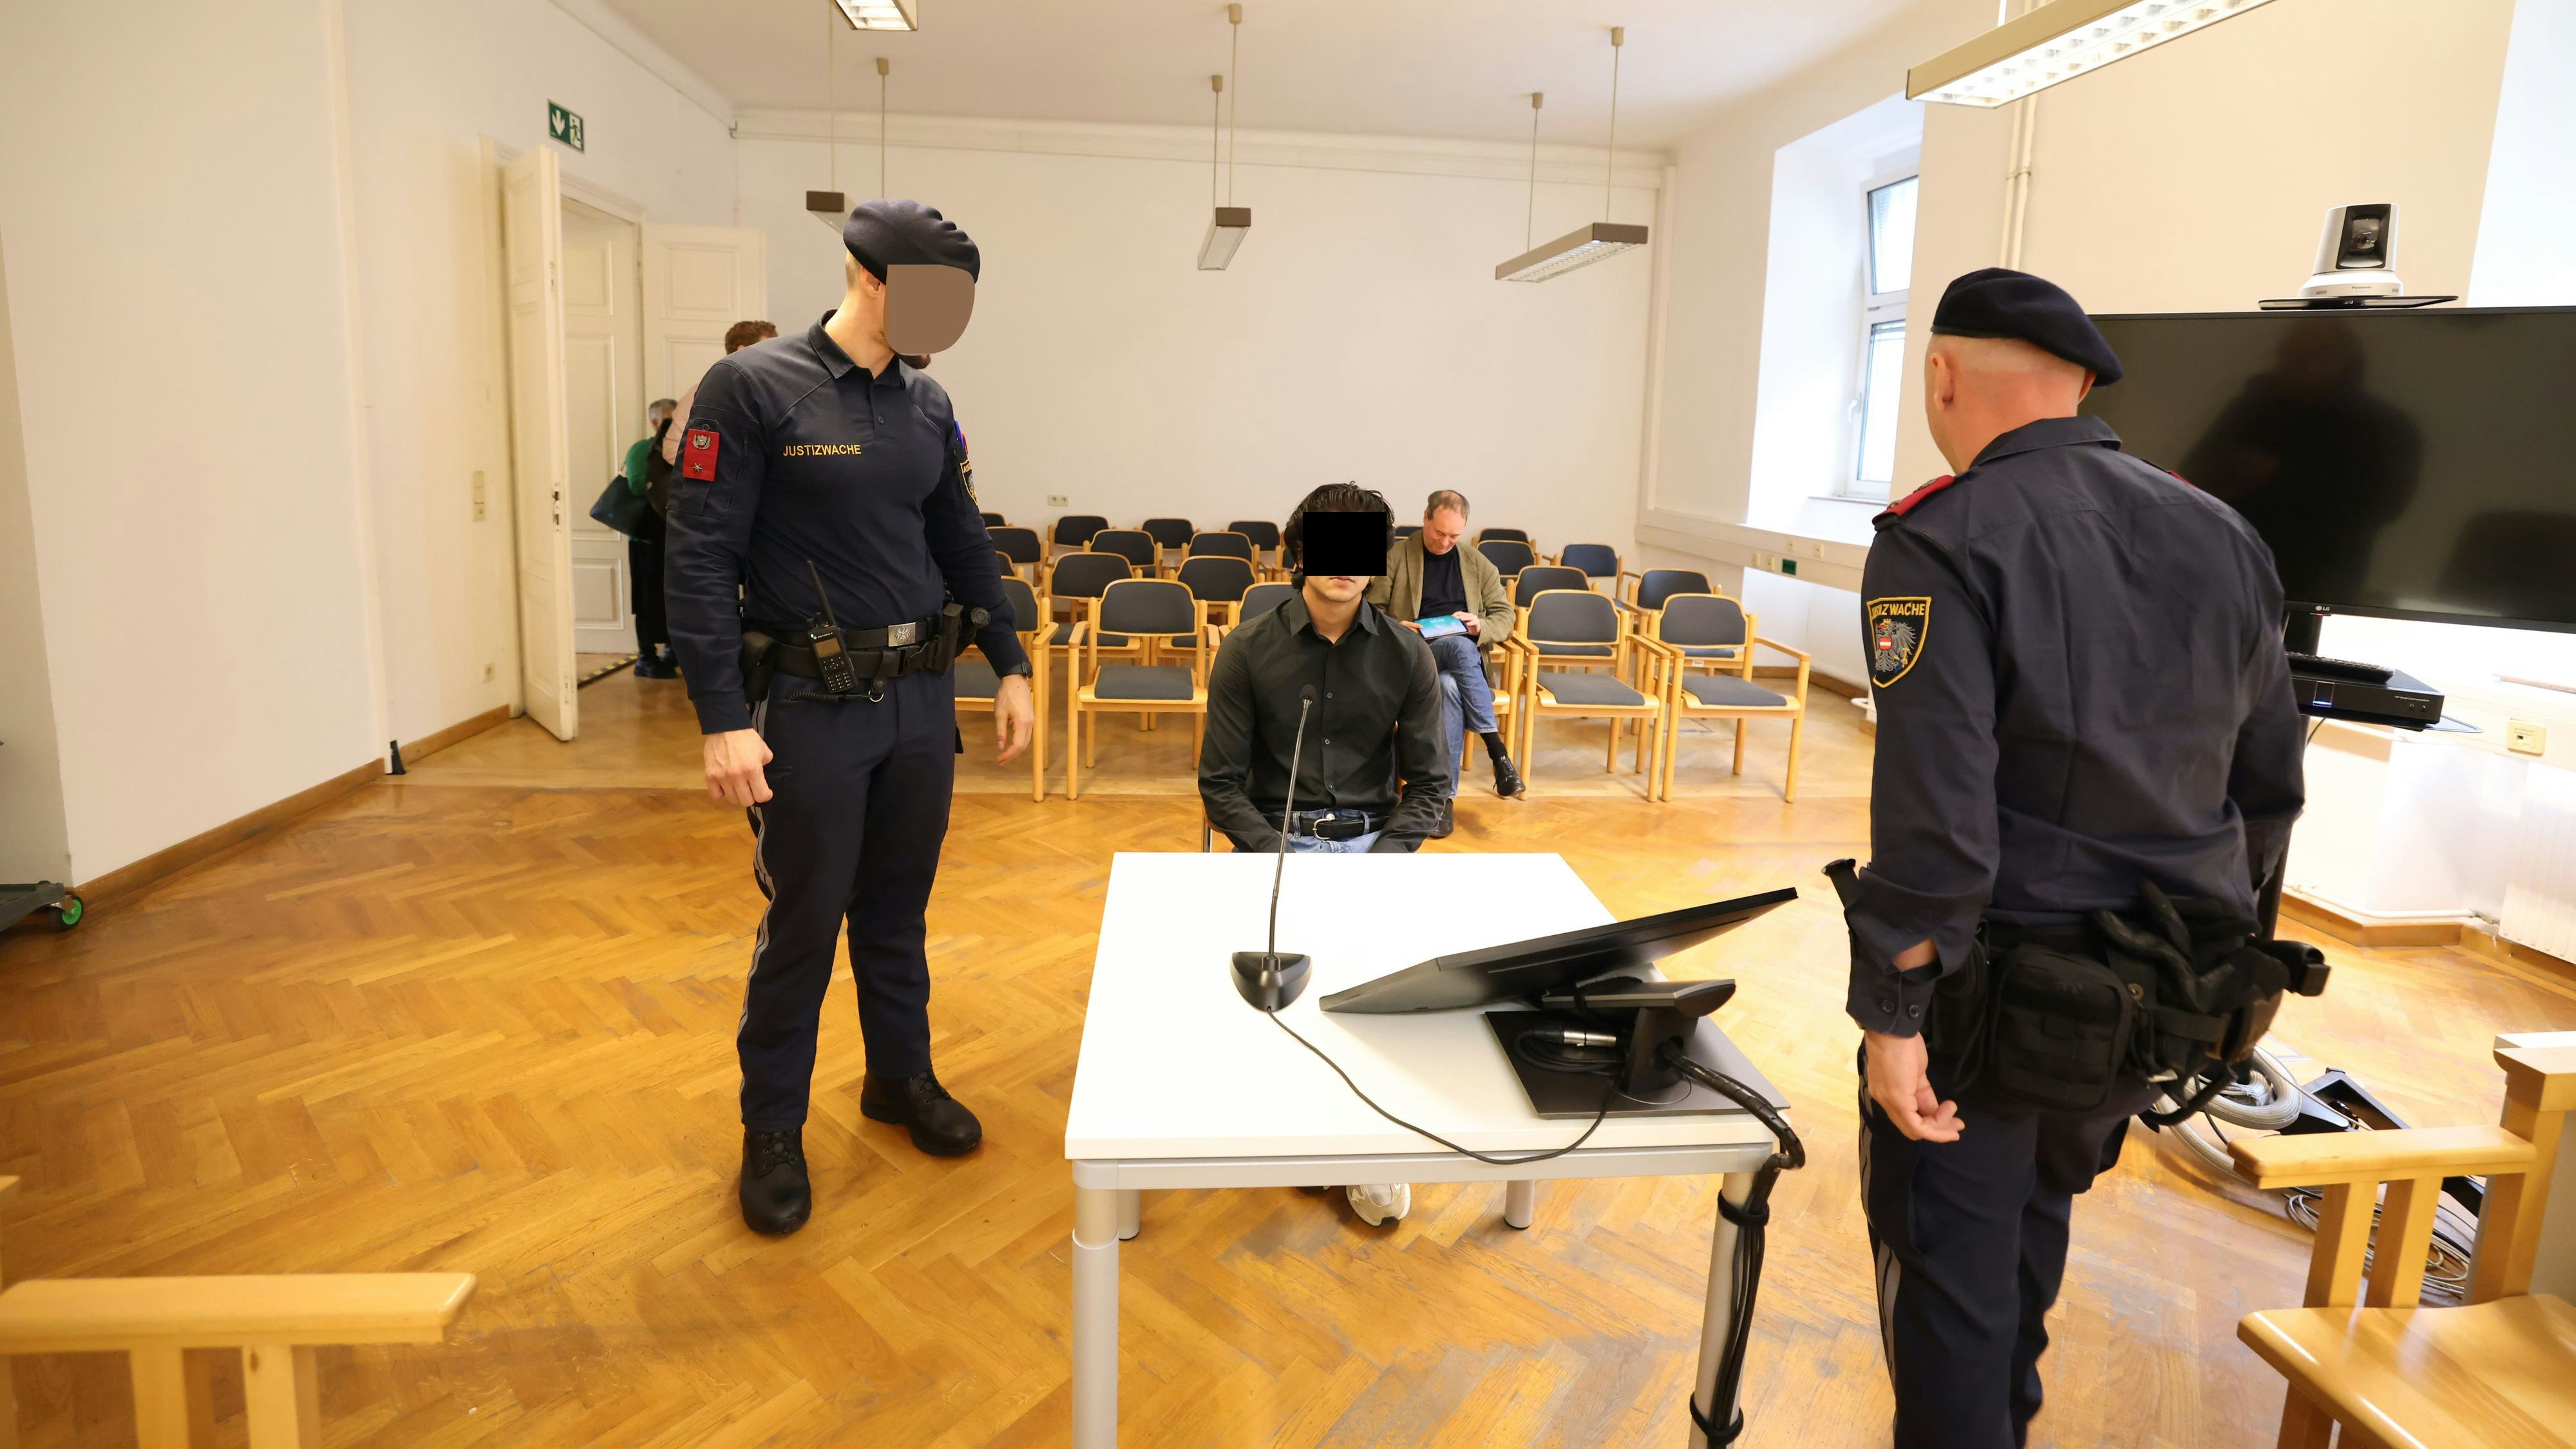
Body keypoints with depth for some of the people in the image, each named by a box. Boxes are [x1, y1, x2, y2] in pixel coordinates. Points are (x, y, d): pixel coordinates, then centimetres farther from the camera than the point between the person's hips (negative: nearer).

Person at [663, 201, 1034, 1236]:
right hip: (811, 707, -5)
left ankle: (902, 1080, 36)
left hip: (921, 698, 5)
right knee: (803, 923, 5)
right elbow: (701, 558, -13)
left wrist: (1010, 667, 11)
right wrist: (724, 720, -18)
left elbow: (964, 545, 15)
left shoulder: (927, 406, 7)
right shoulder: (751, 389, -10)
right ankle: (772, 1133, 24)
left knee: (898, 909, 17)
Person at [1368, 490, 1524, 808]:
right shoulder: (1396, 557, 7)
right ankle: (1498, 753, -38)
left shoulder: (1478, 564, 15)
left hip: (1466, 658, 2)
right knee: (1461, 646, -38)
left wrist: (1481, 627, -10)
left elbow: (1505, 615, 14)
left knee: (1450, 685, -38)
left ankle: (1445, 794, -35)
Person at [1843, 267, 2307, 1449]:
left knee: (1949, 1272, 9)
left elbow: (1935, 814, -25)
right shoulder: (2221, 537, 3)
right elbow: (2269, 789, 9)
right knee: (2036, 1218, 28)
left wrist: (1892, 1012, -18)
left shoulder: (1946, 543, -18)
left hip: (1995, 992, -7)